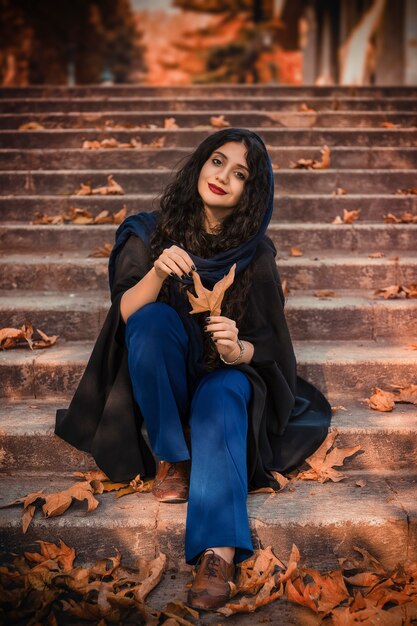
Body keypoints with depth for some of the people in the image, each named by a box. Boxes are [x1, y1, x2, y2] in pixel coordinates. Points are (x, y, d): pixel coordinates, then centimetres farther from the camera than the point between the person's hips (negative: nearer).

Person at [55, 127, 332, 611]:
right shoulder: (150, 234, -6)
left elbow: (268, 344, -5)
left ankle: (218, 551, -45)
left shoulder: (255, 254, -6)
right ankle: (171, 458, -21)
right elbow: (124, 313, -14)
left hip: (227, 375, 0)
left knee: (220, 403, -34)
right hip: (158, 379, 1)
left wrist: (238, 350, -28)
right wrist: (158, 272, -33)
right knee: (153, 317, -30)